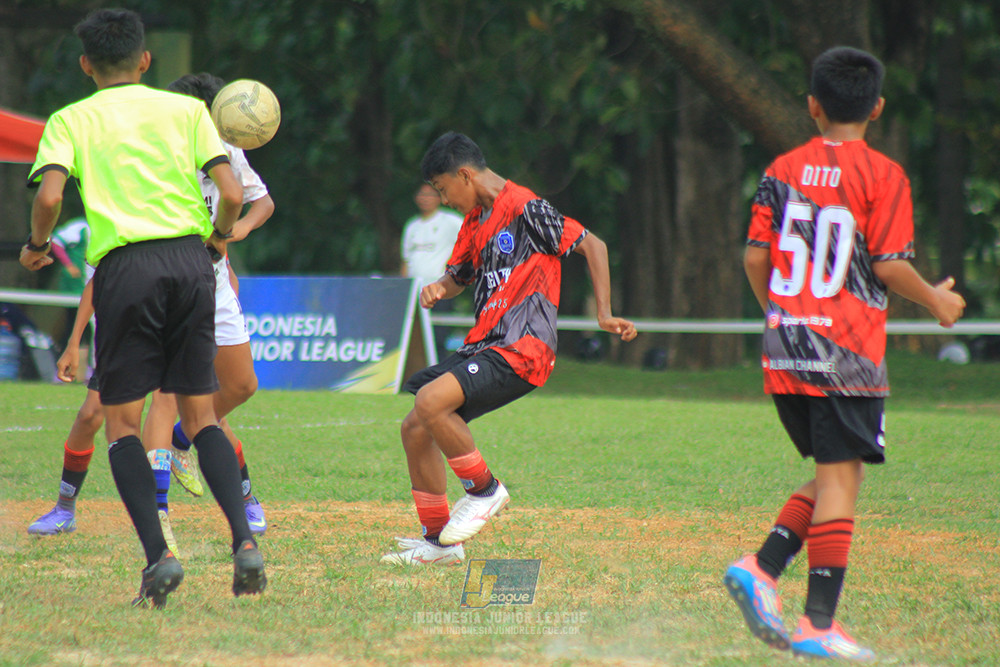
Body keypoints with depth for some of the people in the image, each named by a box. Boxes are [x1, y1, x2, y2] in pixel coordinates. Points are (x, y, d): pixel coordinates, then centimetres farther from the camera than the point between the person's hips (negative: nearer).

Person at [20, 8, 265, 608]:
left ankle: (158, 555, -9)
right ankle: (244, 541, -6)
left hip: (125, 265, -2)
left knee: (122, 421, 6)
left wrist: (36, 247, 11)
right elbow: (233, 194, 4)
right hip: (191, 260, 2)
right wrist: (223, 232, 25)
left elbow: (50, 195, -8)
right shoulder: (186, 109, 13)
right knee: (200, 414, 11)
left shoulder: (72, 119, 8)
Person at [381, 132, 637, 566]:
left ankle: (485, 489, -7)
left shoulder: (524, 209, -10)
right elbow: (458, 276, 29)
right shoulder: (475, 220, 16)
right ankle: (437, 542, 16)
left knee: (430, 401, -26)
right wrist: (438, 289, 5)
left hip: (521, 351, -9)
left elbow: (592, 246, -8)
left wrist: (604, 315, -12)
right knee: (415, 429, 7)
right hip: (485, 347, 9)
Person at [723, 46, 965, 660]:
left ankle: (762, 568, 0)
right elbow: (889, 265, -10)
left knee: (837, 472, 17)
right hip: (847, 353, -5)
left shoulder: (782, 171, 7)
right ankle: (819, 623, -7)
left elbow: (755, 257, 6)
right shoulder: (884, 176, -6)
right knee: (841, 478, -3)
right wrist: (937, 301, 8)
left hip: (784, 349, 6)